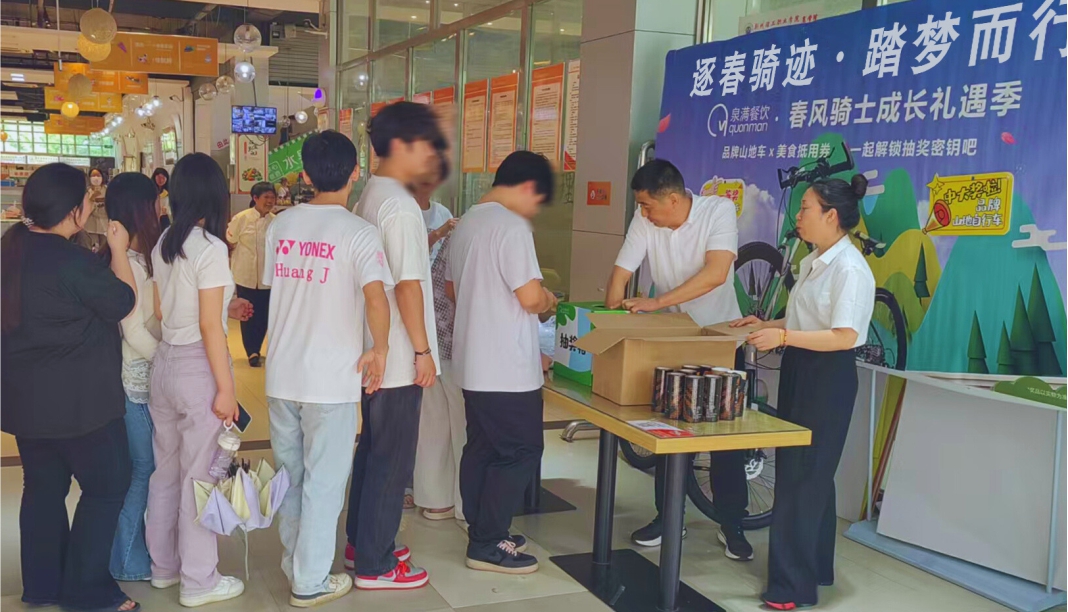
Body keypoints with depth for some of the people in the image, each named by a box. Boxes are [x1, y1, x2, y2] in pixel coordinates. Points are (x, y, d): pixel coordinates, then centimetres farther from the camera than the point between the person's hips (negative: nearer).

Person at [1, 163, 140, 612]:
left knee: (43, 487, 17)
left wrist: (104, 254, 9)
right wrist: (119, 251, -3)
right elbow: (123, 302, -12)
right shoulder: (69, 260, -23)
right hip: (75, 400, -9)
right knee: (108, 486, 4)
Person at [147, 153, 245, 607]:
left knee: (166, 469, 18)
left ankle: (163, 565, 32)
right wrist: (225, 388, -13)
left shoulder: (163, 245, 7)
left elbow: (160, 310, 12)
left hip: (165, 361, 8)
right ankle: (198, 582, 13)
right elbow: (209, 326, -17)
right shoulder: (211, 248, -15)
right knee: (200, 475, 3)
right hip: (198, 366, -8)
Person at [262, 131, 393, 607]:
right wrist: (379, 349, -12)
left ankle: (295, 562, 34)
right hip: (330, 379, -5)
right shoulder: (358, 233, -14)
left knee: (290, 475, 19)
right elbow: (376, 297, -27)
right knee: (323, 482, 6)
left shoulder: (281, 226, 4)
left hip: (281, 374, 6)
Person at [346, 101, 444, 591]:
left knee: (372, 449, 19)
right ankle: (374, 564, 11)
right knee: (393, 458, 1)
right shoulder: (399, 204, -19)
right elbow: (408, 283, -21)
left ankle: (362, 541, 31)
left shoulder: (369, 196, 10)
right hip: (398, 354, -10)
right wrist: (422, 350, -17)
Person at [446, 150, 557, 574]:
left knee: (481, 449, 16)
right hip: (507, 367, -9)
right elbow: (531, 297, -21)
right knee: (520, 452, 1)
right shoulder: (511, 226, -17)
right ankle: (487, 545, 5)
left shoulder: (466, 223, 12)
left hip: (473, 363, 9)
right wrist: (548, 301, 0)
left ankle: (483, 532, 26)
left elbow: (452, 288, 21)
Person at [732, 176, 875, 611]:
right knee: (797, 471, 17)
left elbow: (844, 336, -25)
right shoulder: (812, 262, 12)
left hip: (828, 377, -10)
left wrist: (782, 337, -28)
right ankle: (814, 567, 32)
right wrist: (766, 325, 8)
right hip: (800, 370, 10)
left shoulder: (849, 268, -18)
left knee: (804, 476, -5)